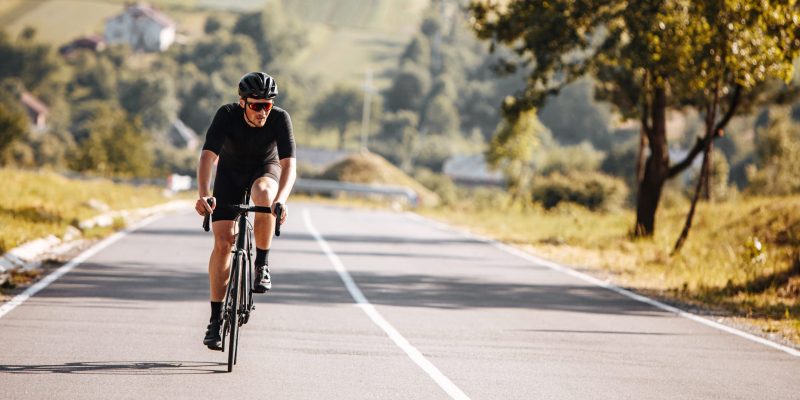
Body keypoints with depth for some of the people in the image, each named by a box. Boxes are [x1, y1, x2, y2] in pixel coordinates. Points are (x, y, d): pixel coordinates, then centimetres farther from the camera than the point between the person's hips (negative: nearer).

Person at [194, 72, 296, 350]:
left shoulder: (280, 119, -28)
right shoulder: (227, 115, -28)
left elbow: (289, 165, -36)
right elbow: (208, 156, -36)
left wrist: (281, 200, -54)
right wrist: (204, 194, -53)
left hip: (265, 169, -1)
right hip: (230, 171, 1)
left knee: (263, 193, -38)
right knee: (223, 241, -11)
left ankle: (262, 265, -18)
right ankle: (216, 318, -3)